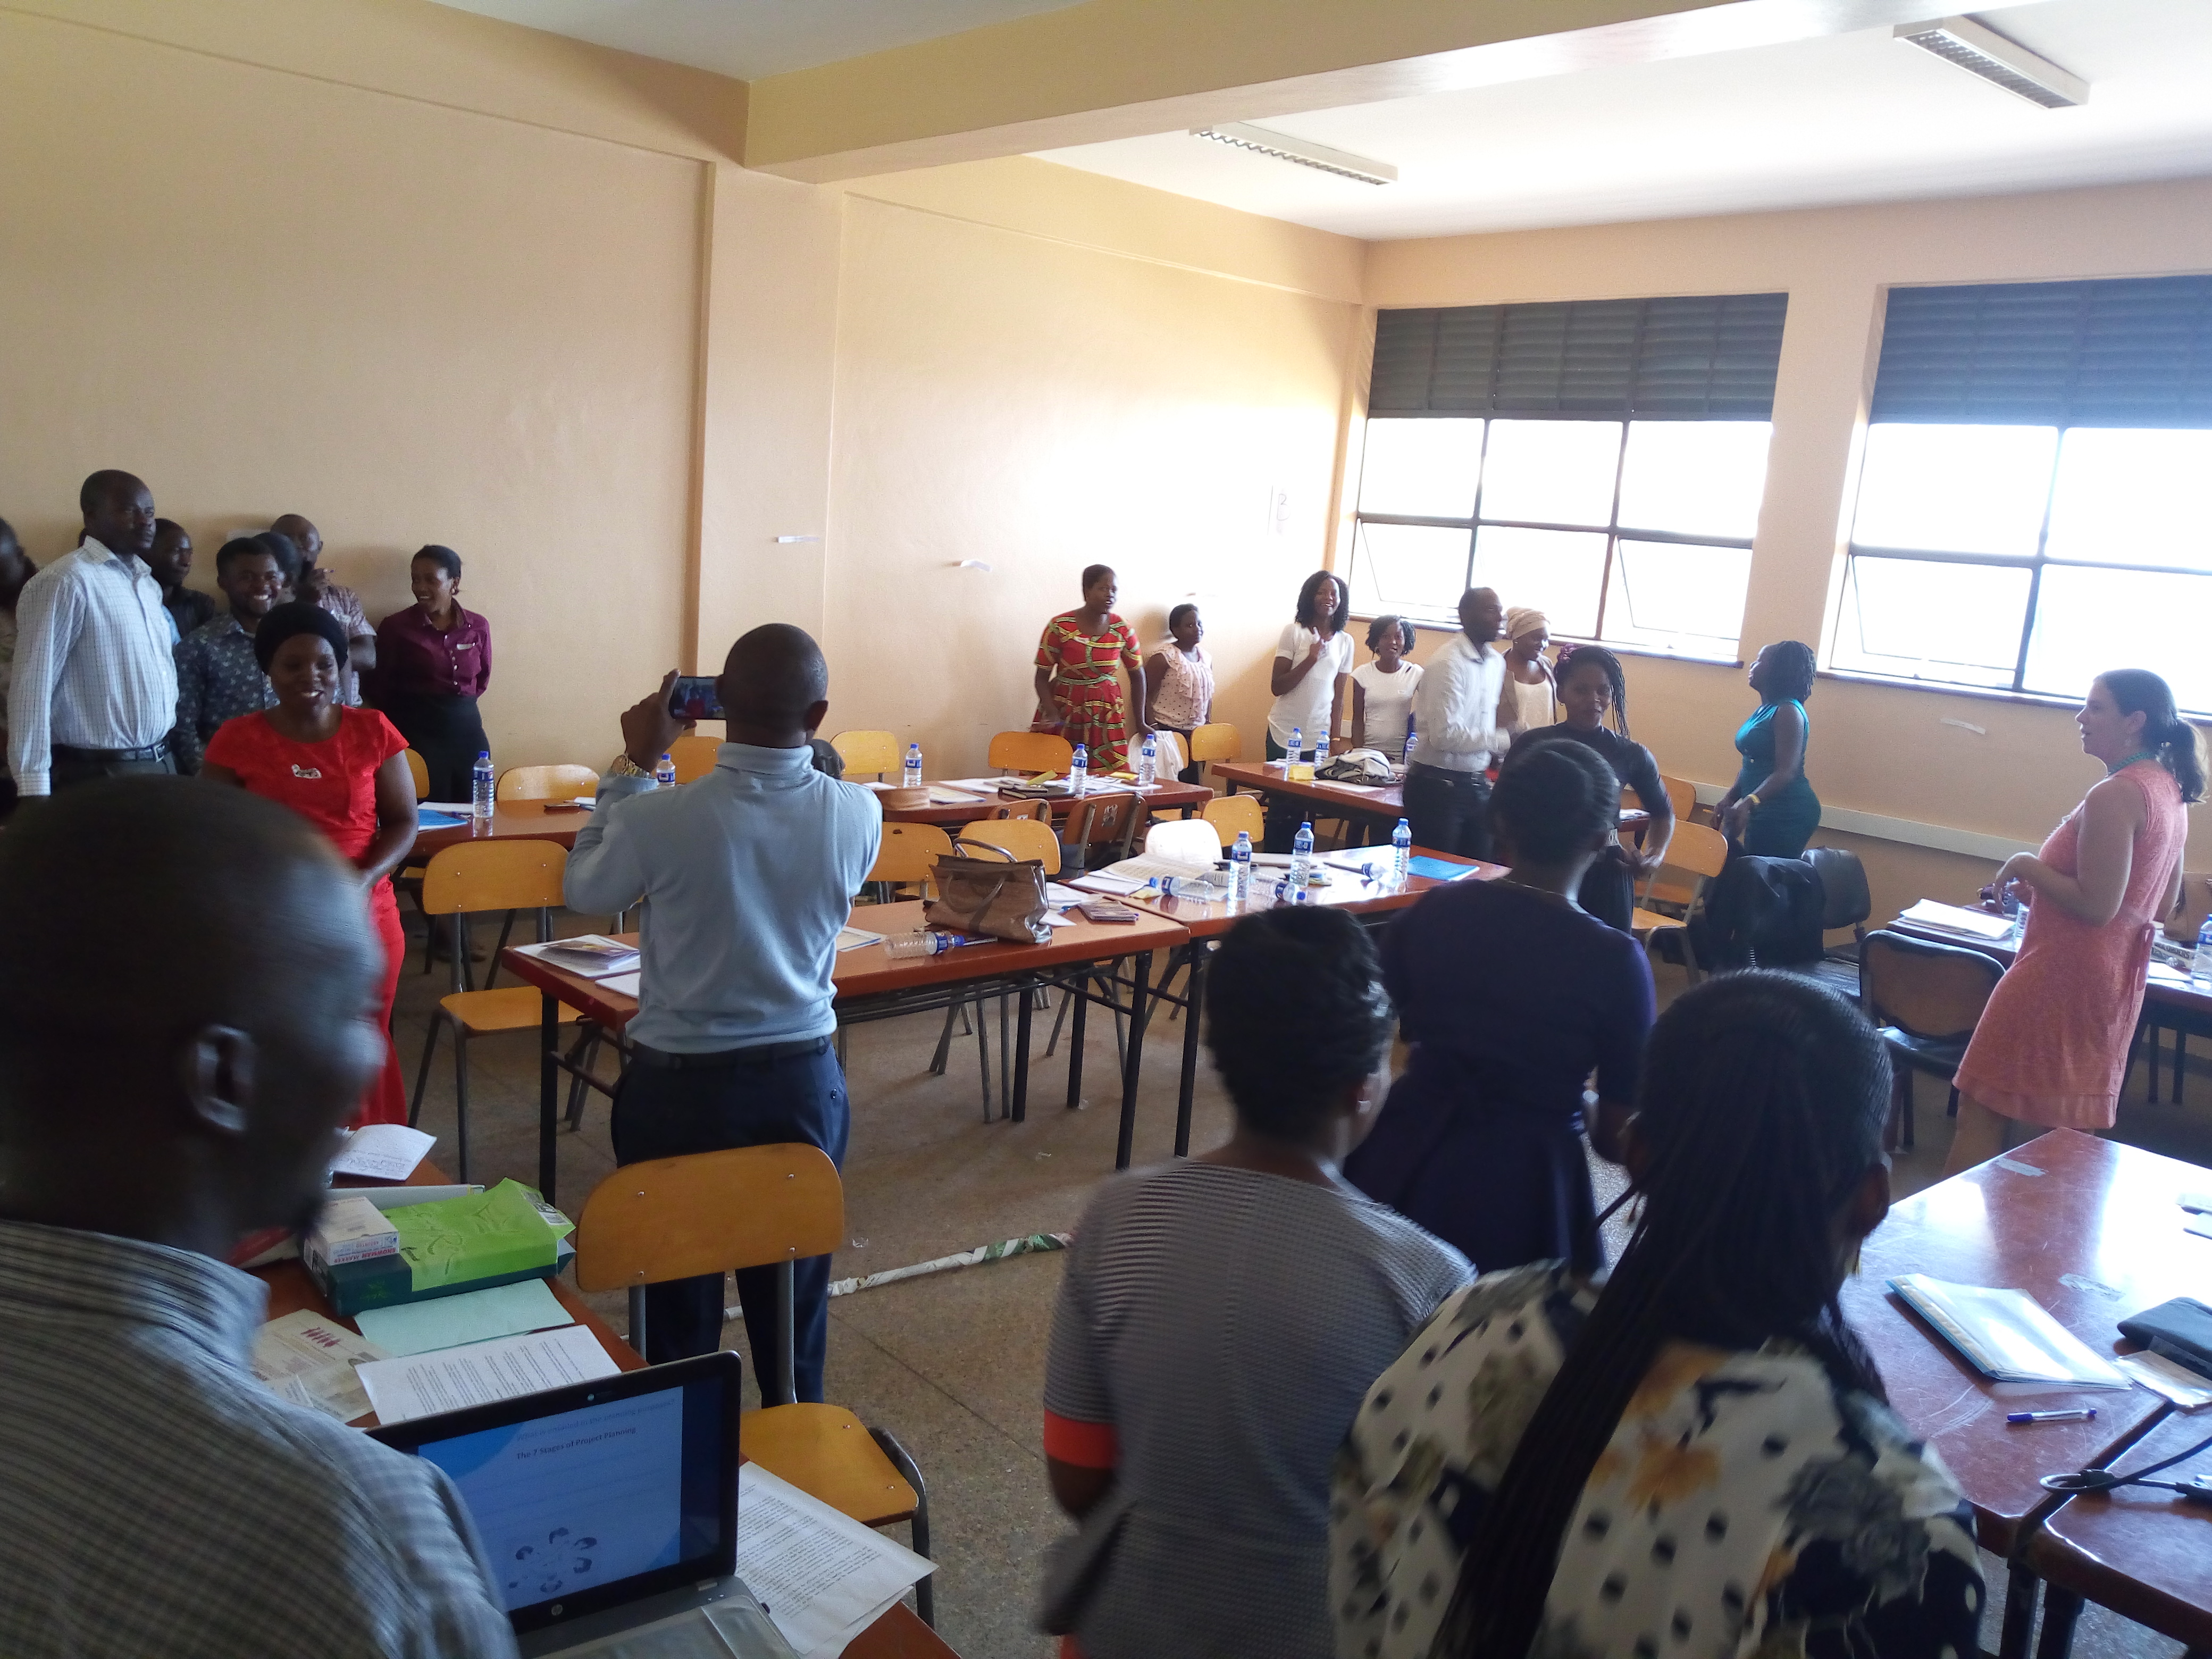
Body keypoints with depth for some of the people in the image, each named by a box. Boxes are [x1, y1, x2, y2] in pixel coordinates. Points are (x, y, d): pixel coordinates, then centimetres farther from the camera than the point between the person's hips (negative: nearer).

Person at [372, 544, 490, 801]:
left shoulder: (478, 627, 5)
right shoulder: (396, 627, -3)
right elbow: (382, 686, 3)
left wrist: (458, 703, 11)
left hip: (467, 730, 3)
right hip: (418, 732, -3)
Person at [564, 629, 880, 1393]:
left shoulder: (660, 819, -21)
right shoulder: (859, 814, -13)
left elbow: (585, 890, 0)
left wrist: (634, 764, 6)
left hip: (678, 1086, -2)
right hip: (804, 1080, 3)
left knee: (681, 1307, 14)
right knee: (795, 1297, 18)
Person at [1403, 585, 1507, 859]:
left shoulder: (1497, 663, 10)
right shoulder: (1448, 664, -17)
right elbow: (1445, 734, -23)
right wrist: (1502, 742, -19)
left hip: (1476, 784, 8)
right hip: (1438, 785, -8)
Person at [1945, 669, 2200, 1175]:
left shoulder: (2113, 797, -20)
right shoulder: (2169, 792, 10)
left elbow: (2095, 906, -24)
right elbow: (2163, 904, 18)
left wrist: (2028, 866, -11)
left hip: (2064, 975, -10)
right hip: (2114, 978, 10)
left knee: (1982, 1107, -2)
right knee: (2071, 1124, 16)